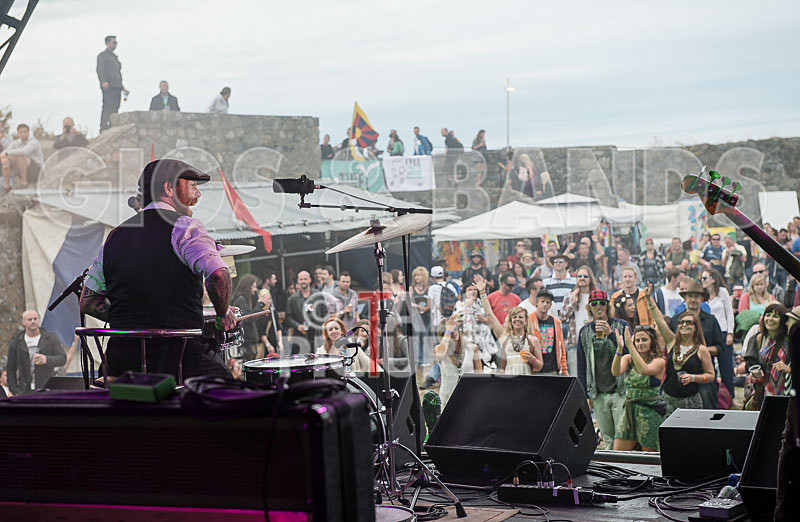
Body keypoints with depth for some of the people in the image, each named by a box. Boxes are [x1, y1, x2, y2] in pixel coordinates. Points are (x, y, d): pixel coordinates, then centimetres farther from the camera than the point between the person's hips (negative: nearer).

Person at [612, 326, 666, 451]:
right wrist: (619, 349, -27)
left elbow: (644, 370, -25)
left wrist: (630, 346, -28)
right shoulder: (628, 358, 8)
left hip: (650, 412, -4)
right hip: (629, 410, 4)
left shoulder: (659, 361, -4)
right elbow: (616, 372, -13)